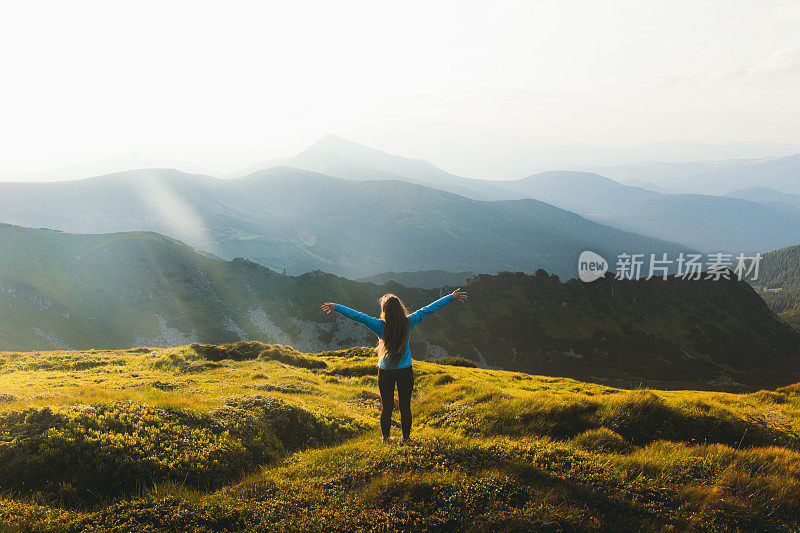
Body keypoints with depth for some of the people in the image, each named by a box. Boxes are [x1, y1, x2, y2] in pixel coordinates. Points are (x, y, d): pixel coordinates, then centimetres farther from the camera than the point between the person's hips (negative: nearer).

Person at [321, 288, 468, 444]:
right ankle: (406, 438, 24)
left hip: (385, 373, -1)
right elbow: (428, 309, -6)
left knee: (387, 408, 13)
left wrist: (336, 307, -11)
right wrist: (451, 297, 0)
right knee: (405, 407, 13)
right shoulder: (408, 323, -11)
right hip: (406, 372, 1)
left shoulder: (380, 326, -16)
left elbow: (358, 316, -17)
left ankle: (385, 438, 25)